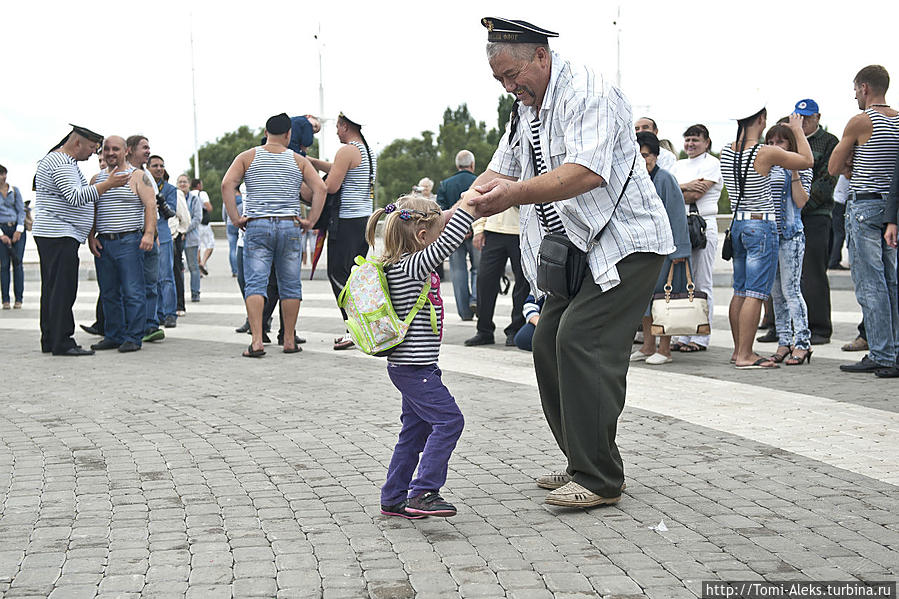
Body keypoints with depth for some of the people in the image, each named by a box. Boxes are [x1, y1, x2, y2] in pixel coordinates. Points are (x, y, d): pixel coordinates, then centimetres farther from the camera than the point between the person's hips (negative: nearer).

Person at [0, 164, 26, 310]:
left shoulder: (14, 190, 7)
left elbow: (21, 210, 6)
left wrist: (19, 230, -7)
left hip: (17, 229, 1)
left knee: (18, 264, -5)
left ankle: (19, 299, -2)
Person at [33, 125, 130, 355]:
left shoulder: (64, 162, 21)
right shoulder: (61, 163, -14)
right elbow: (76, 197, -24)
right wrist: (108, 184, -25)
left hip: (52, 234, 11)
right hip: (59, 235, -11)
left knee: (52, 288, 11)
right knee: (63, 289, -12)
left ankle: (49, 340, 14)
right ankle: (62, 343, -13)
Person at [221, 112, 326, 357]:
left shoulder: (248, 157, 5)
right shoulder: (298, 160, 6)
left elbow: (227, 184, -7)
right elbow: (320, 188, -3)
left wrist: (235, 217, -3)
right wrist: (311, 220, 1)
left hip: (256, 227, -1)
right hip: (290, 227, 1)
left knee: (255, 284, -3)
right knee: (290, 285, 9)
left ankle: (257, 341, -13)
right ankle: (289, 340, 12)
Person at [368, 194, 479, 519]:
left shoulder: (404, 264, 10)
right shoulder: (410, 267, -19)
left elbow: (437, 243, 27)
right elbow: (445, 245, -30)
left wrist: (459, 209, 20)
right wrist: (466, 207, -24)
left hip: (412, 366, 10)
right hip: (413, 367, -10)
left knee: (416, 430, 15)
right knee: (448, 419, -10)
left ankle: (394, 498, 22)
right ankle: (422, 493, -10)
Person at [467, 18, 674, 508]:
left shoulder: (586, 92, -15)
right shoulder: (526, 108, 14)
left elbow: (588, 173, -29)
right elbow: (498, 174, 14)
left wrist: (515, 194, -36)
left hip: (625, 241, -9)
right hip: (579, 248, 10)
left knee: (580, 339, -18)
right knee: (549, 344, 5)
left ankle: (600, 479, -12)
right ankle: (582, 464, 15)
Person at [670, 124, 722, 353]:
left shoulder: (712, 163, 0)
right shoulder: (680, 165, 21)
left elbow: (697, 194, -11)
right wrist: (685, 187, -11)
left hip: (704, 224, -6)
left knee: (702, 283, -5)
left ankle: (701, 338, -3)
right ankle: (683, 335, 9)